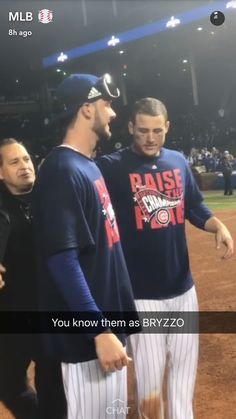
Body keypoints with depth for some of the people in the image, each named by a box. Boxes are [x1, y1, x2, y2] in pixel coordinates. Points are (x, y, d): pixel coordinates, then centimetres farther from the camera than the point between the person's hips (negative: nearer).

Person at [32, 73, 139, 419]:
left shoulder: (90, 166, 10)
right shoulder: (62, 170, -19)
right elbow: (62, 260, -25)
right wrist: (99, 330, -26)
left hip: (108, 318, 10)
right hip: (87, 331, -10)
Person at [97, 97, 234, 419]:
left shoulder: (179, 161, 4)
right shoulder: (112, 167, -11)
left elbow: (195, 207, 14)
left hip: (183, 287, 5)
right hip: (141, 292, -5)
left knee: (185, 364, 19)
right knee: (150, 375, 5)